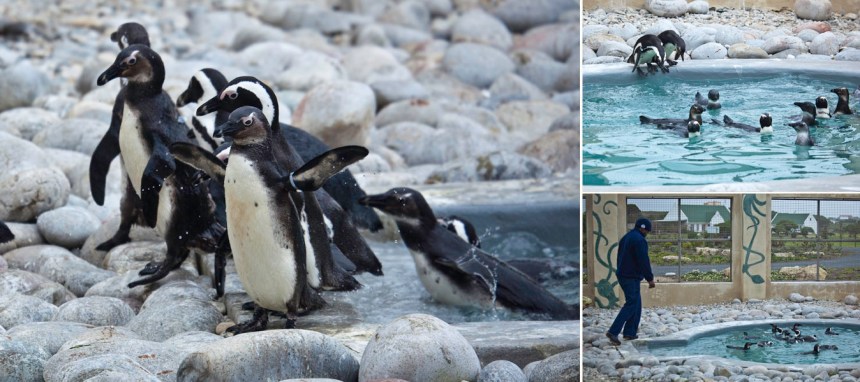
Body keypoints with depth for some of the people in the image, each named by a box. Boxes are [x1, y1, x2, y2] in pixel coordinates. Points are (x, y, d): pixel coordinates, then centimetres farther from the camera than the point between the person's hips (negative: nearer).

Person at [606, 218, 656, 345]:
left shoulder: (625, 238, 16)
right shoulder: (639, 240, -16)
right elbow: (643, 261, -19)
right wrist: (650, 278, -14)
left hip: (623, 276, 10)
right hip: (632, 277, -10)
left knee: (636, 303, 16)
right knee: (631, 304, -9)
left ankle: (630, 332, 14)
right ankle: (613, 332, -17)